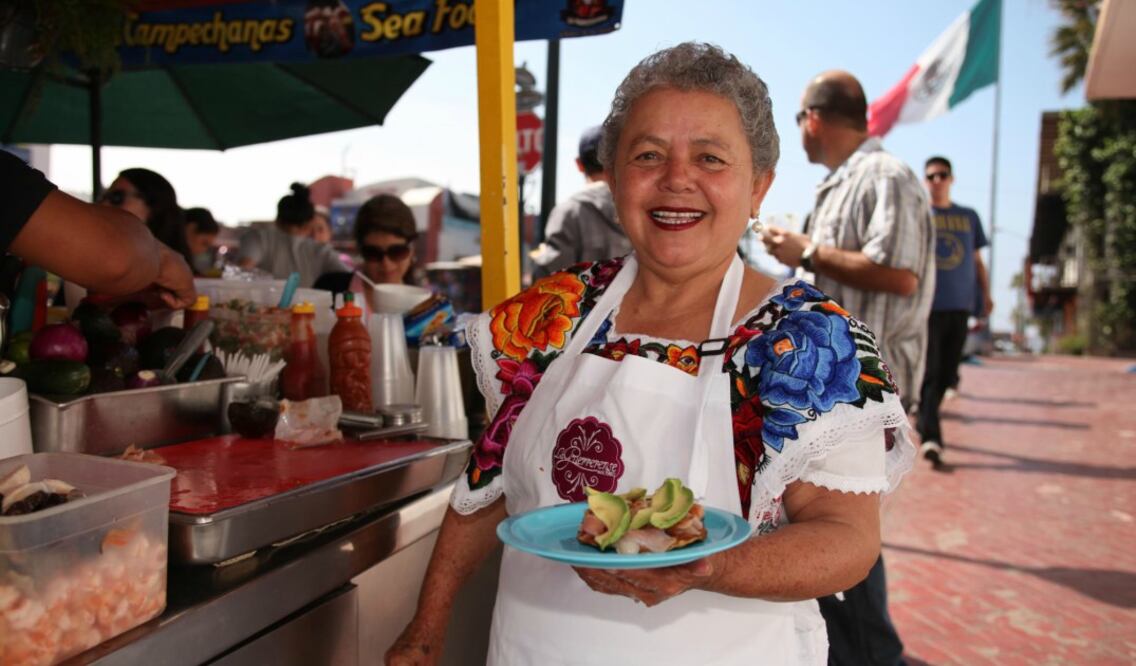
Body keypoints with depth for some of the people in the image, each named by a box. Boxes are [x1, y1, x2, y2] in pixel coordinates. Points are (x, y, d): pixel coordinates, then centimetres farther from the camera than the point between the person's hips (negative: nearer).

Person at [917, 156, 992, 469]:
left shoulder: (969, 217, 14)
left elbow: (976, 259, 19)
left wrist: (986, 293, 13)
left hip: (959, 305, 4)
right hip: (927, 305, -4)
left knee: (947, 373, 9)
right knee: (929, 373, -8)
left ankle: (924, 420, 27)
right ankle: (930, 437, -11)